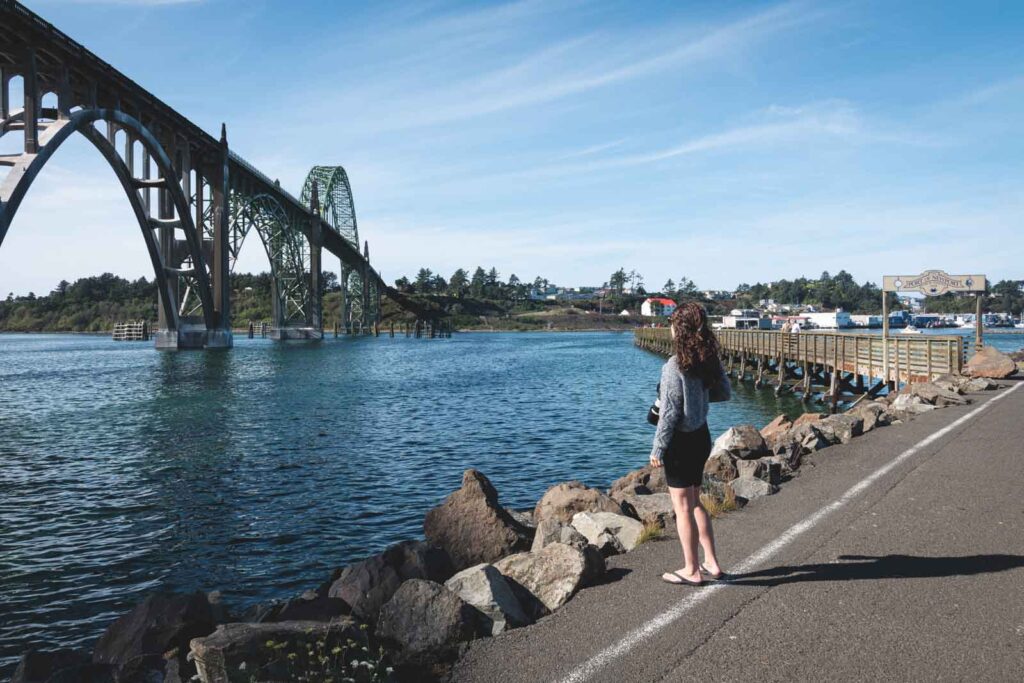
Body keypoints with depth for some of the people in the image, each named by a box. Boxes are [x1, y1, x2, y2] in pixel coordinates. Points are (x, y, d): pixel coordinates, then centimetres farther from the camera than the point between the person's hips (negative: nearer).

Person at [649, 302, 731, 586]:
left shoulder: (675, 366, -22)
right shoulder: (709, 361, 0)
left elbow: (669, 413, -20)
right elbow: (725, 393, 12)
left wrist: (658, 449, -12)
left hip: (681, 441, -8)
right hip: (702, 436, 8)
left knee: (683, 508, 6)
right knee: (694, 502, 21)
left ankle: (692, 570, 17)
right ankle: (711, 563, 27)